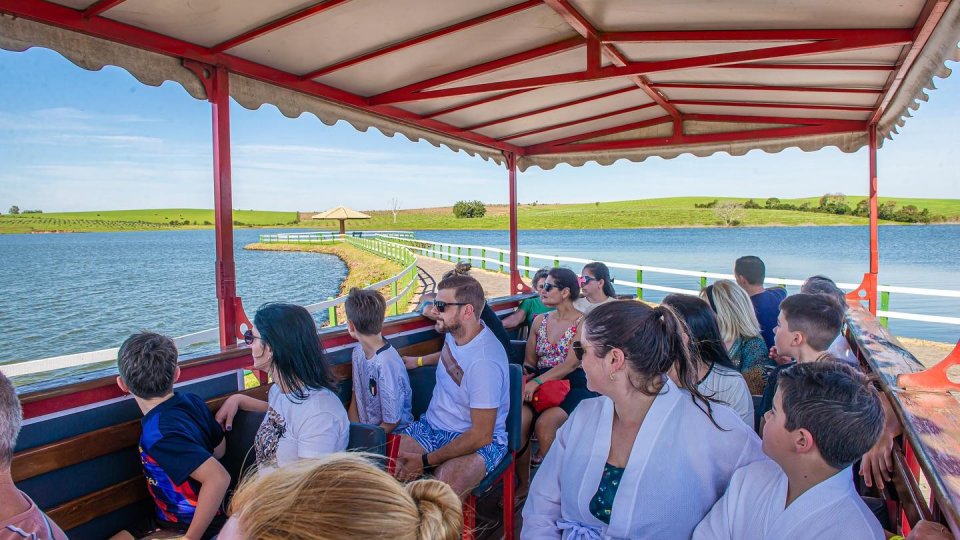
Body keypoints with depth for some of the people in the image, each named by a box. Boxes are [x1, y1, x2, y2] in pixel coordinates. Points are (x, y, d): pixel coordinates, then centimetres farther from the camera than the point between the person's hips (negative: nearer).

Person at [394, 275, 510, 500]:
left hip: (480, 441, -8)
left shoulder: (484, 361, -28)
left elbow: (481, 435, -24)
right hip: (433, 425, 8)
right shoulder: (454, 332, -1)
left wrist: (425, 461, -20)